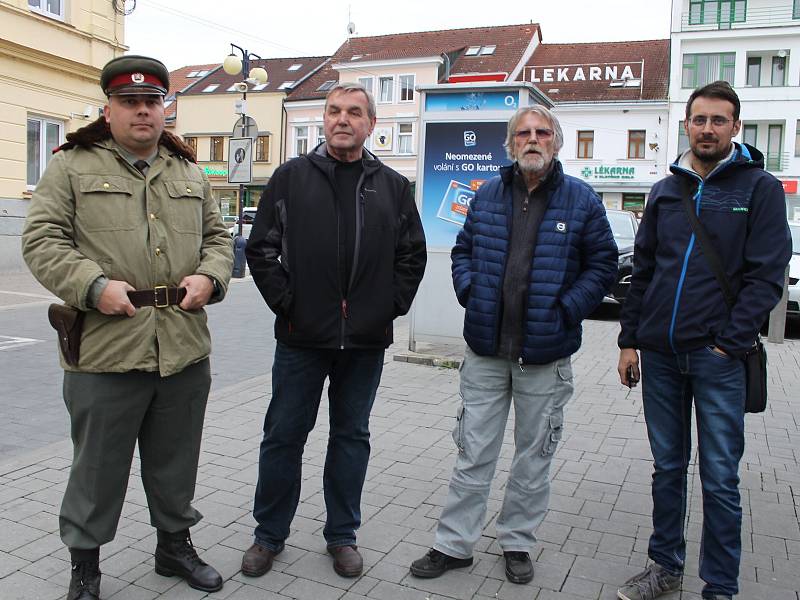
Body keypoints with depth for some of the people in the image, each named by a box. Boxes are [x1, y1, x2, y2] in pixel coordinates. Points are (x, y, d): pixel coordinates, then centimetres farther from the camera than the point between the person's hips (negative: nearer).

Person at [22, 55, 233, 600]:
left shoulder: (190, 173, 14)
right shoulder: (73, 166, 1)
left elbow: (217, 237, 17)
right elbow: (42, 239, -5)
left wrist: (209, 276, -3)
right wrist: (94, 285, -19)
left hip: (186, 348, 4)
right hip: (105, 349, -4)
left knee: (176, 462, 18)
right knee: (99, 466, 9)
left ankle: (175, 543, 38)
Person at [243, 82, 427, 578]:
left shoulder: (394, 187, 7)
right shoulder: (291, 177, 2)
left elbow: (412, 255, 10)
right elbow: (261, 248, 1)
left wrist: (391, 306, 0)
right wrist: (285, 303, -6)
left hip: (366, 341, 2)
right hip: (301, 337, -1)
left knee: (352, 436, 13)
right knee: (284, 435, 8)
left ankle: (342, 535, 29)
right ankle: (270, 534, 27)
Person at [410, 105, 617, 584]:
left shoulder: (582, 199, -1)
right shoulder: (488, 195, 7)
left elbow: (603, 264, 1)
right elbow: (463, 250, 16)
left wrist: (567, 309, -11)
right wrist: (469, 291, -1)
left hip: (546, 355, -1)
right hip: (486, 351, 2)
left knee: (534, 455, 13)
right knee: (474, 453, 9)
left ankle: (518, 542, 31)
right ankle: (454, 544, 22)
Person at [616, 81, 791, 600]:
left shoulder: (760, 188, 0)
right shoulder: (665, 192, 12)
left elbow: (766, 276, -7)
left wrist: (728, 343, -13)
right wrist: (629, 339, 8)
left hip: (718, 358, -4)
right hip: (659, 354, 4)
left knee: (720, 479, 3)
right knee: (667, 468, 14)